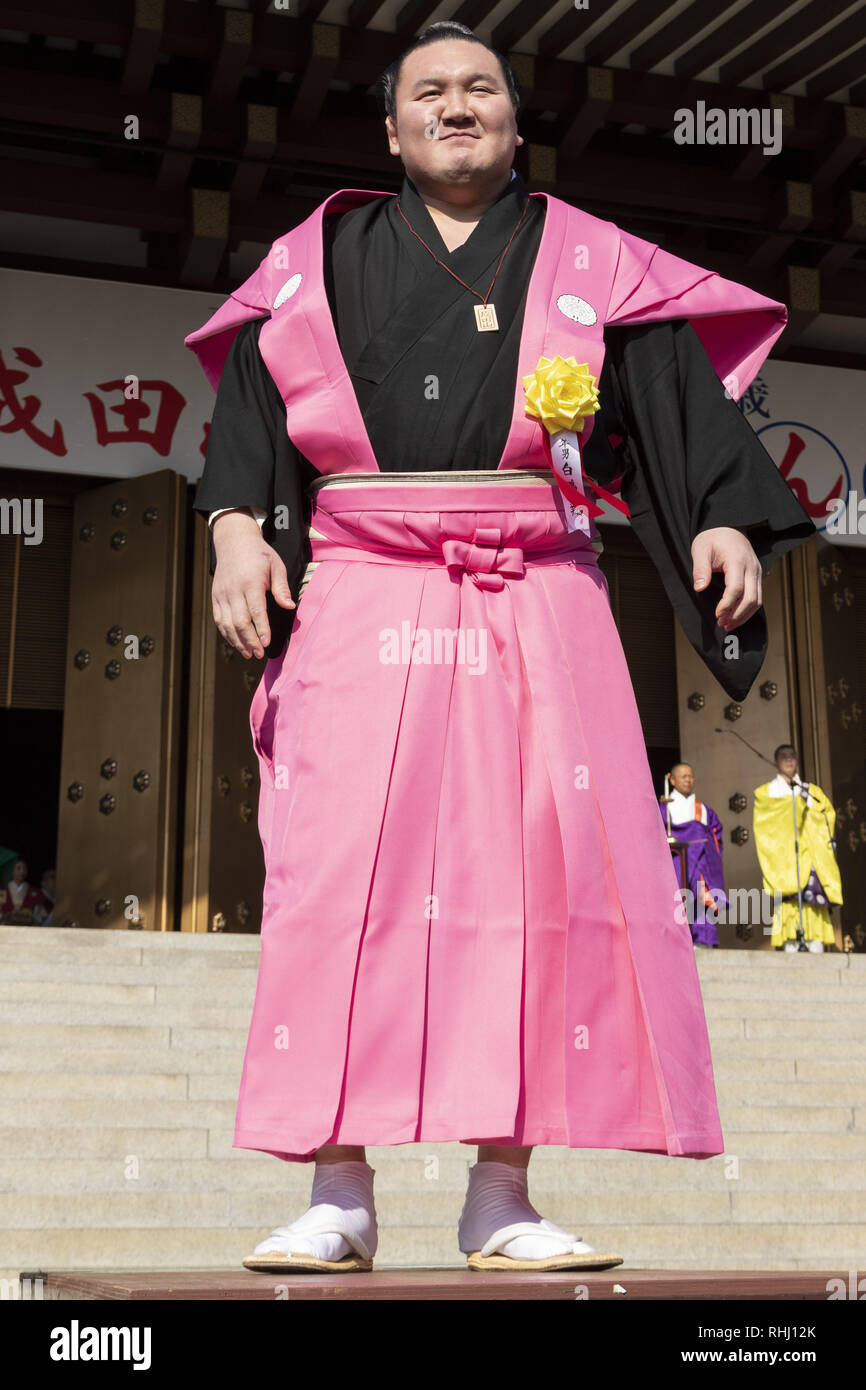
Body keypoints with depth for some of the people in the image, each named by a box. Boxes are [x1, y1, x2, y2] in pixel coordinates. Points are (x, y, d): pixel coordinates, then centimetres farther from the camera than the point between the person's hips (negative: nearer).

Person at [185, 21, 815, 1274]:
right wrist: (238, 532, -6)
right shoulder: (324, 257, 17)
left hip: (535, 605, 0)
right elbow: (252, 398, 10)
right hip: (360, 600, 0)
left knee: (534, 871, -7)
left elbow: (676, 398, 8)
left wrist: (728, 518, -7)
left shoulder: (586, 261, 16)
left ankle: (502, 1198, 1)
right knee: (343, 872, -8)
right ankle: (339, 1196, -2)